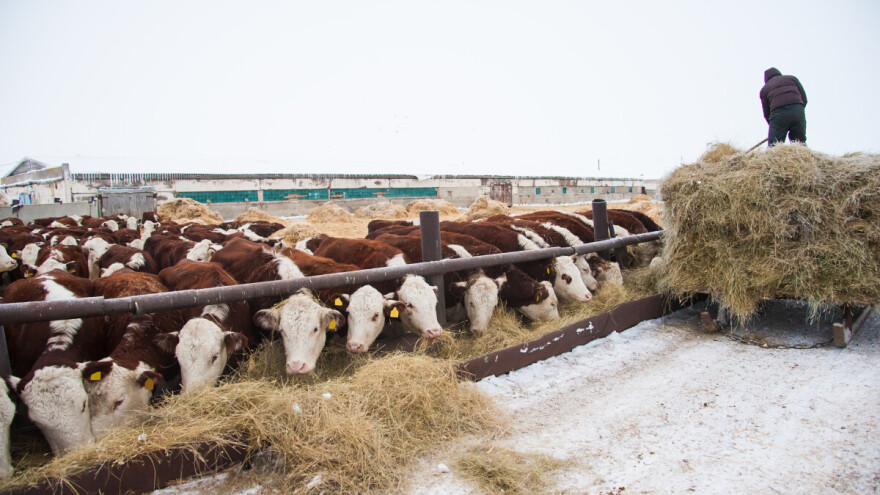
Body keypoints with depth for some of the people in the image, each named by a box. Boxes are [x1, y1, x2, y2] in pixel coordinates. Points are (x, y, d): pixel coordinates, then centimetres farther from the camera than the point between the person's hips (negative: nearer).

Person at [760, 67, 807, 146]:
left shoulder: (764, 89, 22)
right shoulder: (792, 78, 26)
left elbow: (766, 112, 19)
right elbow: (804, 98, 15)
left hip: (778, 113, -2)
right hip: (798, 110, 2)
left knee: (773, 146, -4)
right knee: (800, 144, 8)